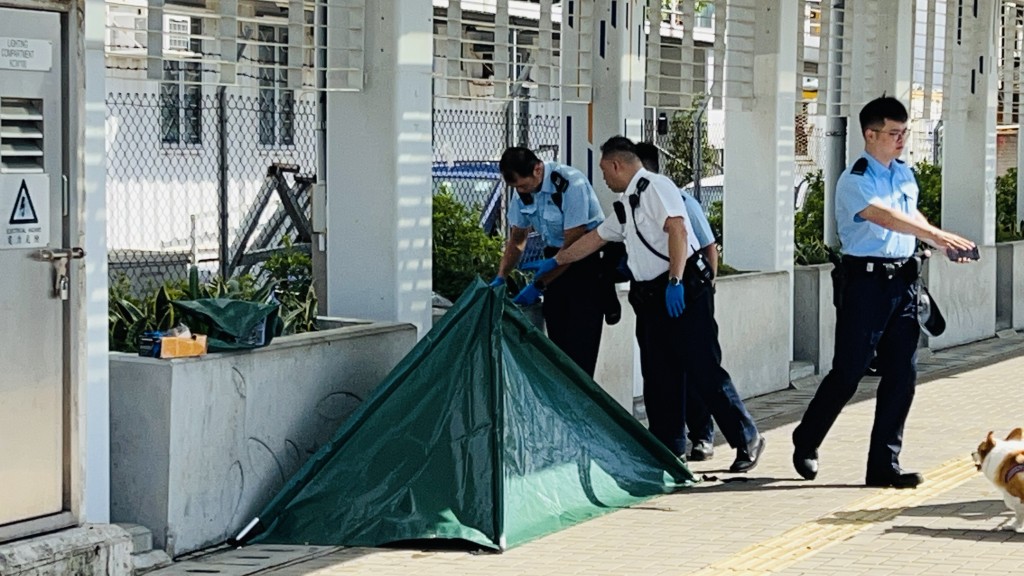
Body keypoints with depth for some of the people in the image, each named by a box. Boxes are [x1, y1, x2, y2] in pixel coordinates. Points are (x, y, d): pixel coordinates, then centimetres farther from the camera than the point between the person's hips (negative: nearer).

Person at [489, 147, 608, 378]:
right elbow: (517, 239, 12)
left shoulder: (571, 184, -24)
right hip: (557, 258, 7)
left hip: (588, 258, -7)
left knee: (580, 345, -12)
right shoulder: (523, 190, -2)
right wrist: (500, 278, -1)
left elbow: (573, 245, -23)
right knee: (557, 339, 4)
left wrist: (538, 286, -21)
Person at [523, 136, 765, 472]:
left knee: (703, 369, -9)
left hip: (682, 292, -10)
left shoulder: (654, 187, -9)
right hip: (651, 296, 10)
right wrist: (554, 262, 35)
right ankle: (668, 448, 17)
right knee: (658, 376, 10)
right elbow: (594, 239, 31)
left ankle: (746, 440, -2)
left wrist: (675, 282, -26)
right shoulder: (626, 205, 20)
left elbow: (677, 230, -20)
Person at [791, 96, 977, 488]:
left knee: (902, 374, 3)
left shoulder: (905, 174, 13)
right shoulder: (854, 181, -12)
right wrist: (936, 235, -38)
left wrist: (943, 243, 13)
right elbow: (885, 217, -28)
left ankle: (884, 465, 9)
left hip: (903, 280, 7)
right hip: (865, 279, -7)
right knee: (848, 371, -2)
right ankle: (805, 443, 20)